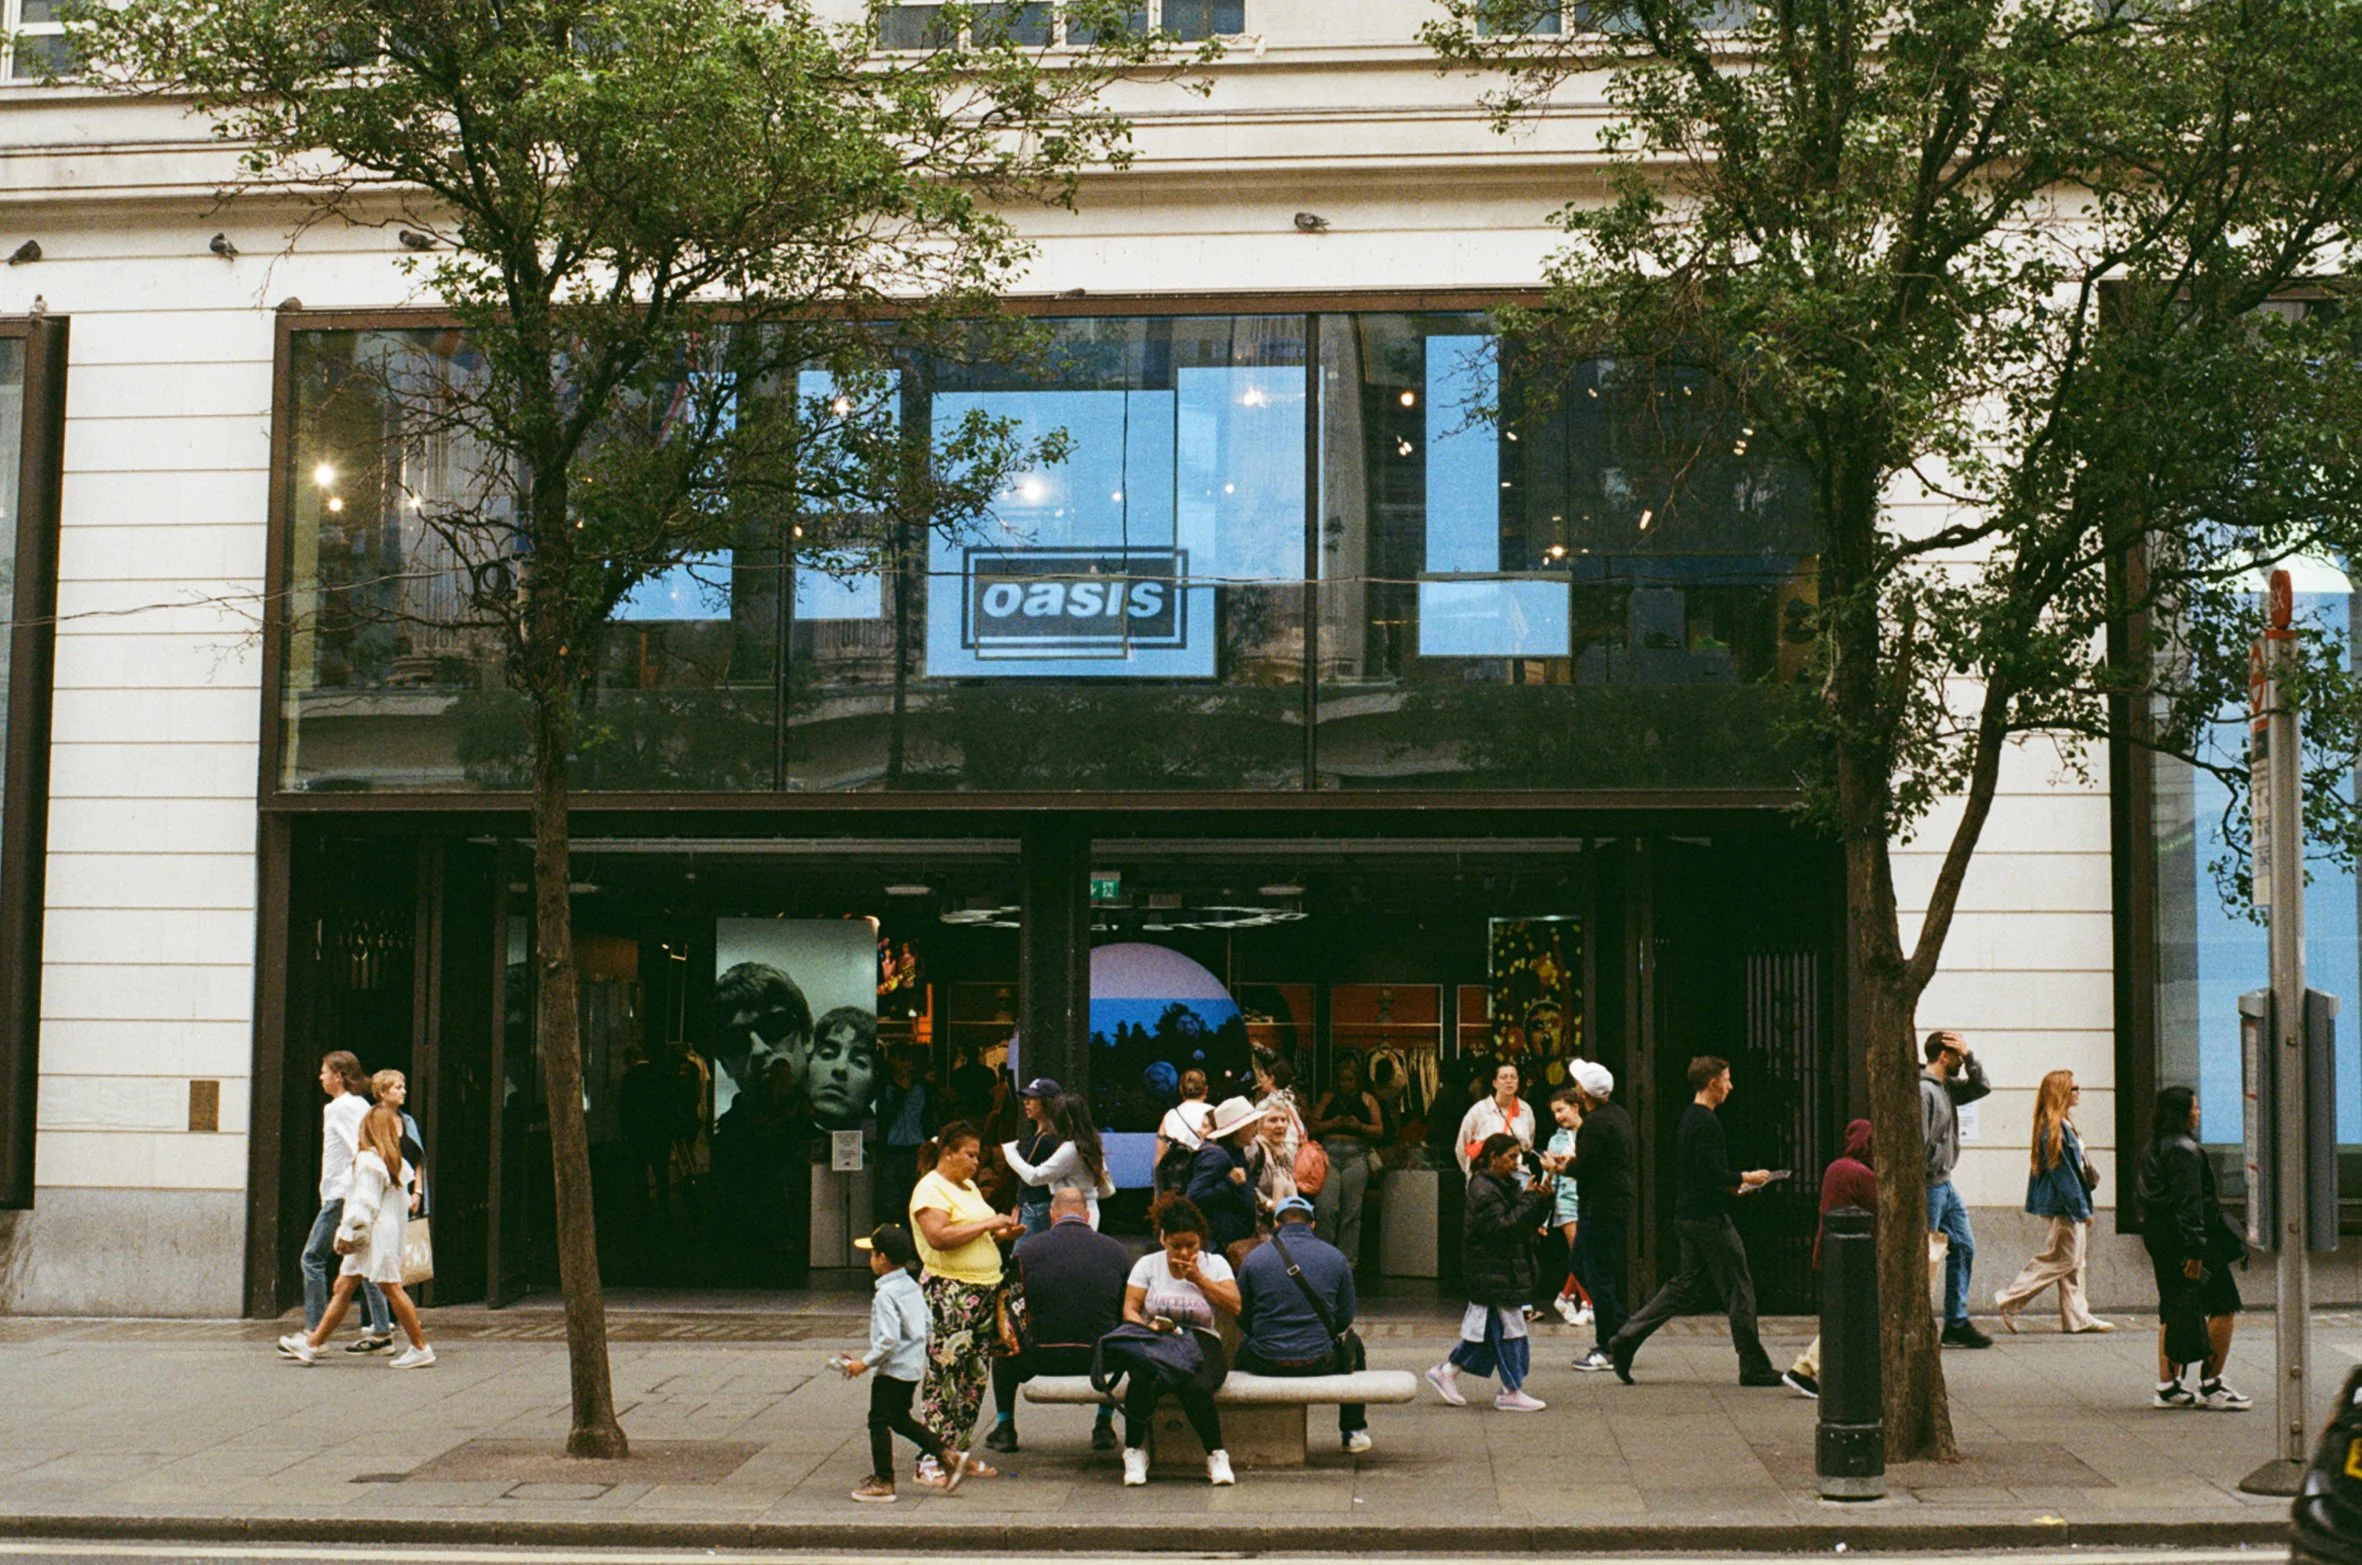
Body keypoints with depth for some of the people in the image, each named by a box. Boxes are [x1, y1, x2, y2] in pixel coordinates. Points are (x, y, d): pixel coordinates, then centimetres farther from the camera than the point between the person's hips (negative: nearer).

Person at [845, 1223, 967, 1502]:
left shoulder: (885, 1294, -19)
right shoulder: (912, 1286, 8)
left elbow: (889, 1338, -25)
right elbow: (926, 1326, 14)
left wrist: (865, 1362, -17)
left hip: (893, 1368, -9)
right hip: (914, 1366, 9)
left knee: (879, 1421, 3)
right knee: (899, 1419, 20)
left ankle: (883, 1482, 8)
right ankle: (949, 1457, 15)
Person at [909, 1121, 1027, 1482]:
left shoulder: (969, 1187, 19)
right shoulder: (931, 1189, -9)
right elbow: (938, 1237, -23)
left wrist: (1003, 1233, 9)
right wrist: (987, 1224, -18)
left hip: (983, 1290, 9)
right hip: (948, 1293, -9)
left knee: (973, 1377, 9)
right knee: (943, 1375, -9)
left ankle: (958, 1452, 16)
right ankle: (930, 1460, -6)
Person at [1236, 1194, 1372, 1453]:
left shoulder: (1255, 1257, 0)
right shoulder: (1335, 1257, 3)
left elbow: (1242, 1319, 5)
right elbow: (1345, 1319, 6)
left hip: (1266, 1363, 0)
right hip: (1320, 1363, 0)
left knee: (1242, 1351, 35)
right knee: (1352, 1344, 32)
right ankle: (1353, 1432, 33)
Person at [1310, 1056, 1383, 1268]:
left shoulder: (1367, 1100, 13)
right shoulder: (1328, 1098, 14)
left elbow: (1379, 1131, 8)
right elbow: (1314, 1125, 9)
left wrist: (1359, 1126, -9)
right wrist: (1332, 1123, -8)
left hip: (1356, 1155, 0)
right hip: (1329, 1152, 0)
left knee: (1351, 1211, 1)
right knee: (1325, 1207, -12)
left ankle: (1348, 1261, 6)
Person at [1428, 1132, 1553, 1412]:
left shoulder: (1507, 1185, 15)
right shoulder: (1483, 1190, -15)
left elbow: (1532, 1221, 15)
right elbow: (1501, 1226, -24)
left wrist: (1542, 1200, -3)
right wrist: (1530, 1200, -19)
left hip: (1506, 1270, 10)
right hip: (1491, 1271, -10)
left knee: (1484, 1325, 13)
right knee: (1507, 1326, -5)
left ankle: (1447, 1372, 22)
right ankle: (1511, 1392, 2)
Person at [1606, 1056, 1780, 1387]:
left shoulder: (1689, 1119, 16)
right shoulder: (1706, 1122, -16)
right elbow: (1711, 1173, -23)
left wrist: (1730, 1184, 17)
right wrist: (1745, 1179, -11)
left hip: (1687, 1217, 10)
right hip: (1710, 1218, -10)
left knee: (1685, 1287, 12)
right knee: (1739, 1289, -1)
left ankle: (1626, 1339, 4)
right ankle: (1753, 1367, 4)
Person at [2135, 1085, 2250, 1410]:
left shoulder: (2153, 1147, 13)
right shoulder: (2183, 1149, -16)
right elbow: (2189, 1203, -21)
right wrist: (2195, 1251, -23)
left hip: (2156, 1235, 9)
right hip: (2182, 1239, -9)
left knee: (2171, 1310, 12)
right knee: (2224, 1307, -2)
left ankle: (2167, 1386, 11)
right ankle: (2211, 1386, -1)